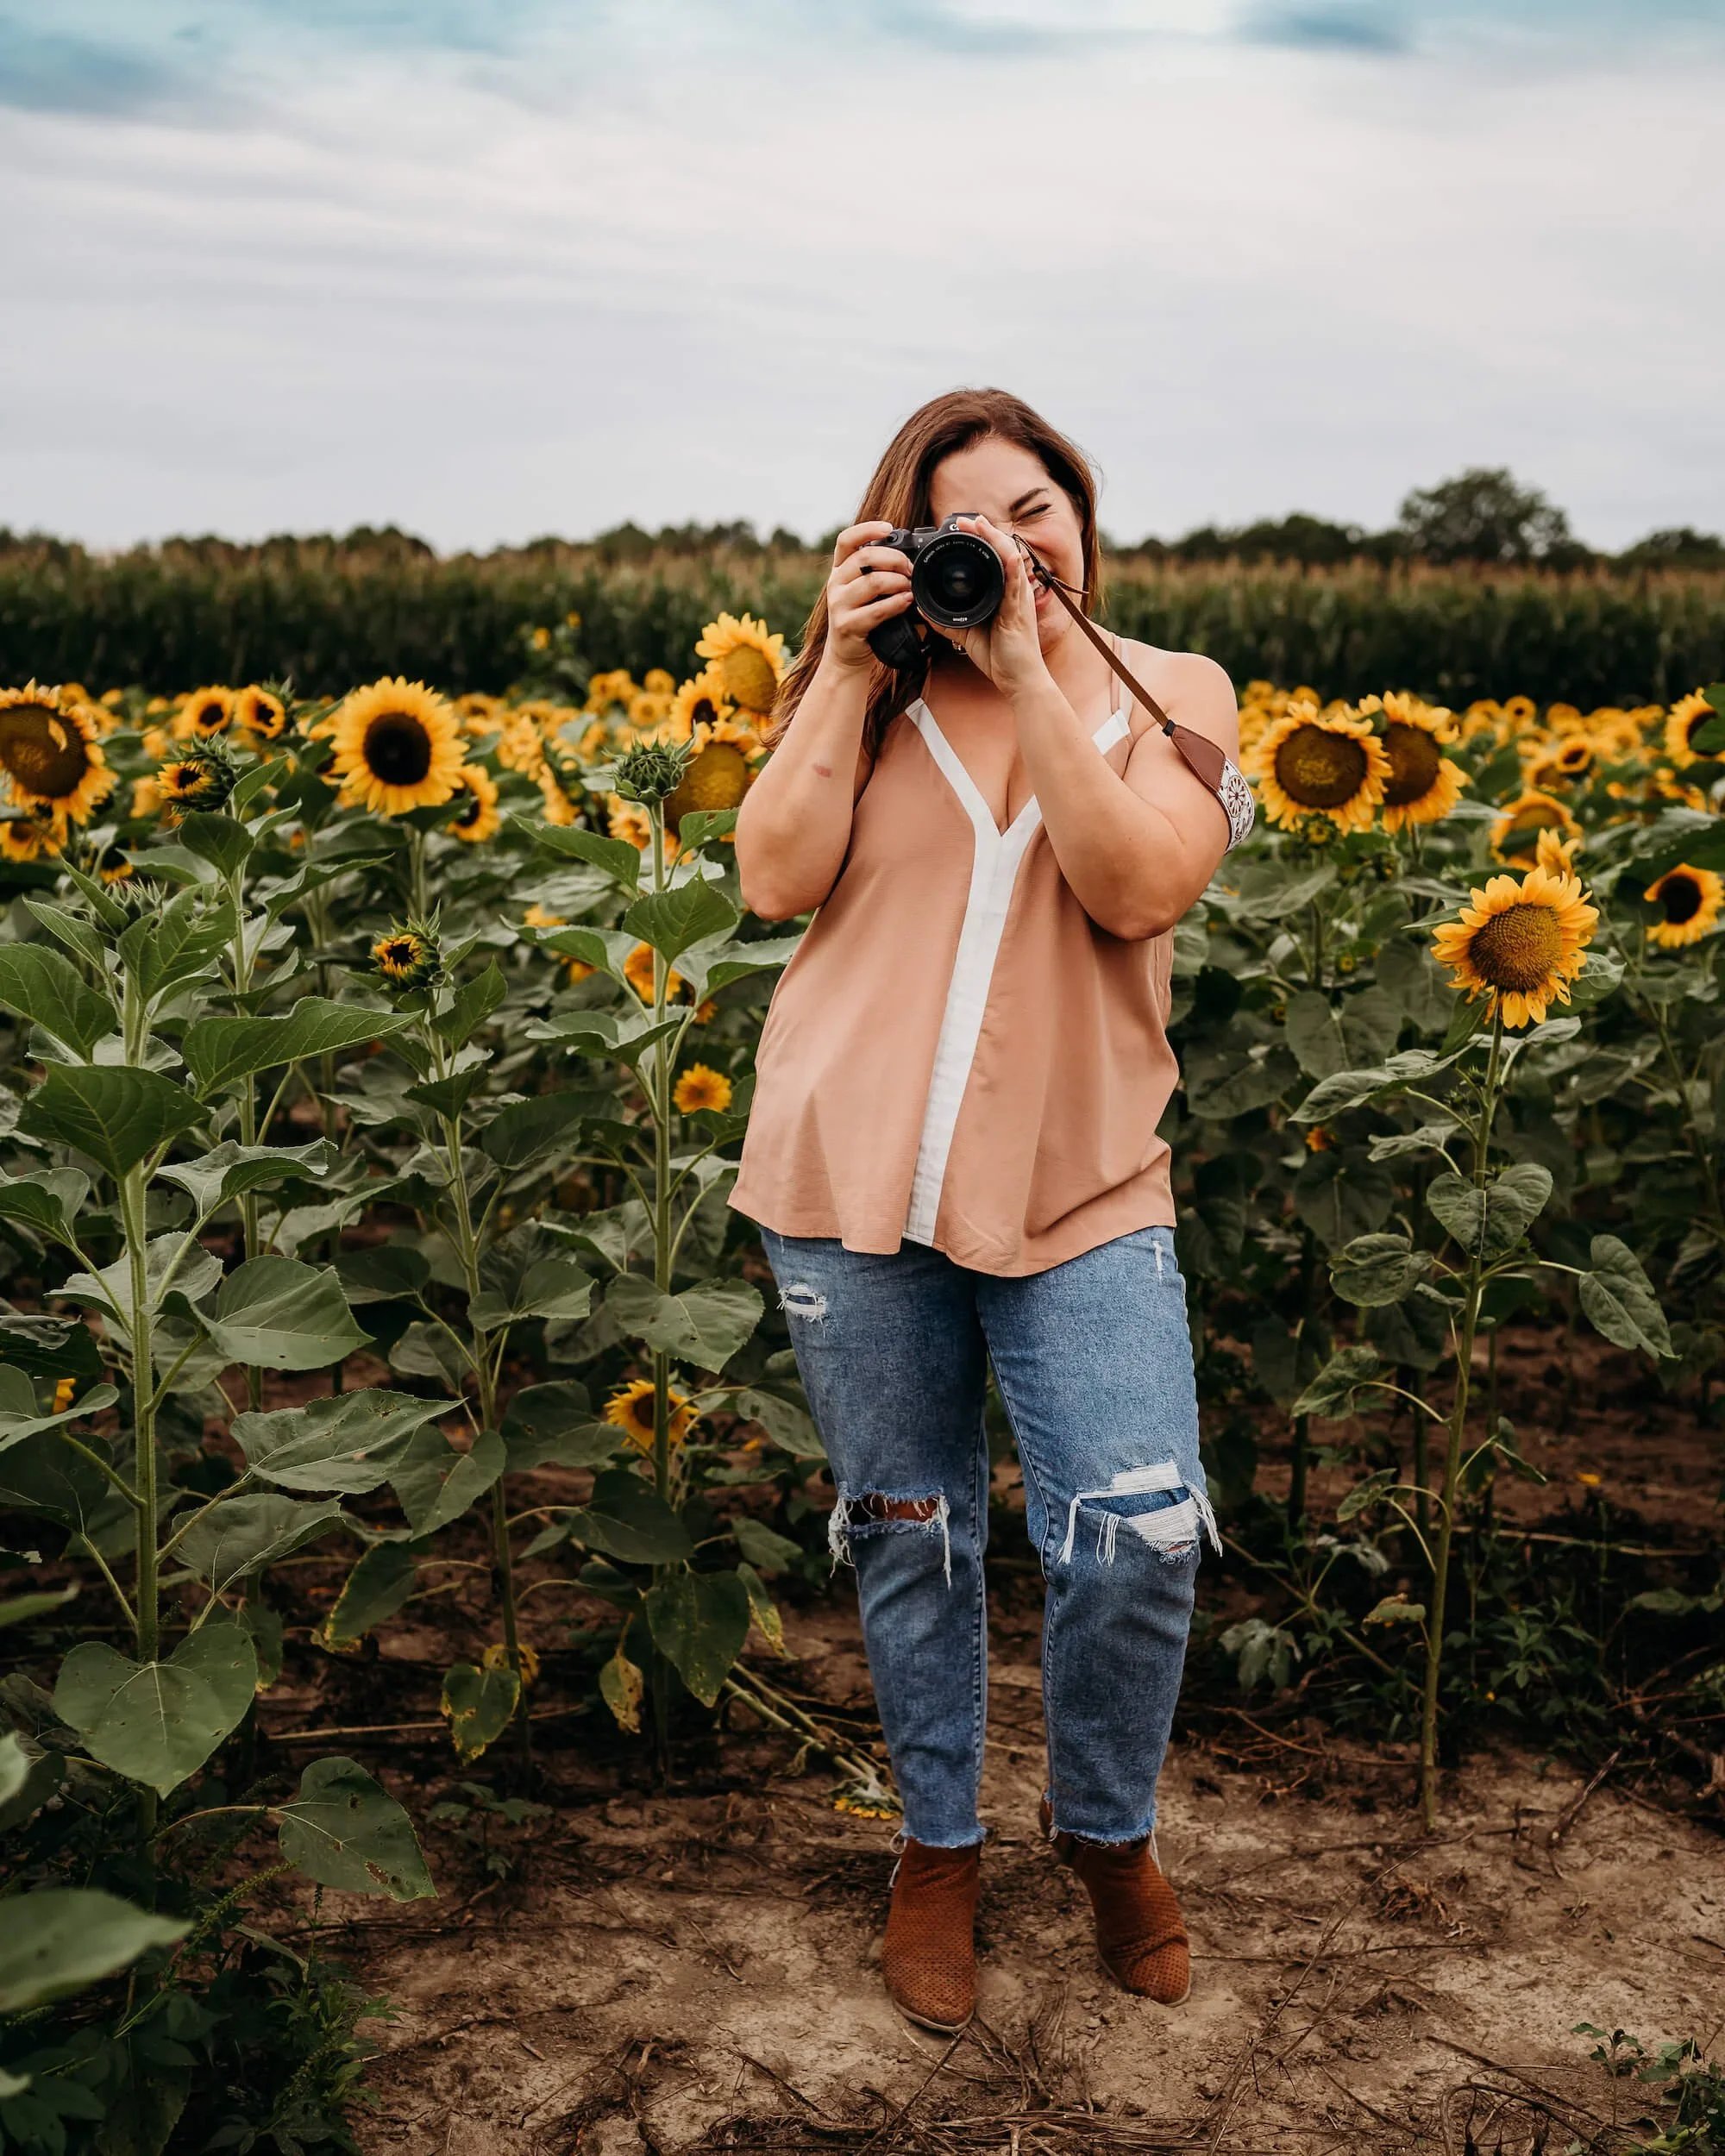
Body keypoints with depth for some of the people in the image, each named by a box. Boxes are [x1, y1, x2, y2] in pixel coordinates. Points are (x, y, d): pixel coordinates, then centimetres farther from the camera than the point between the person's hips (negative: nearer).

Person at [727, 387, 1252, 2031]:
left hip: (1076, 1190, -1)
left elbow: (1136, 888, -14)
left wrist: (1025, 669, -17)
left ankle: (1104, 1827, 20)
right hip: (850, 1176, 1)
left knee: (1139, 1531, -10)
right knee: (905, 1533, 11)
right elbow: (776, 880, -7)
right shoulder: (876, 689, 5)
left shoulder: (1171, 693, 4)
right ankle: (937, 1841, 34)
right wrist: (847, 664, -10)